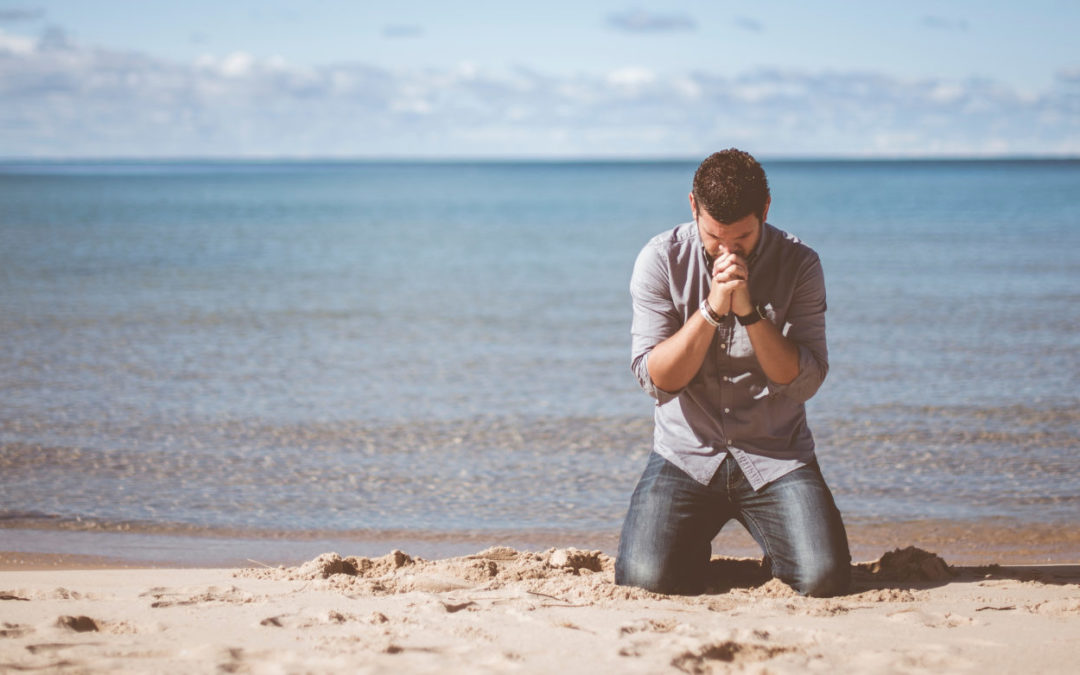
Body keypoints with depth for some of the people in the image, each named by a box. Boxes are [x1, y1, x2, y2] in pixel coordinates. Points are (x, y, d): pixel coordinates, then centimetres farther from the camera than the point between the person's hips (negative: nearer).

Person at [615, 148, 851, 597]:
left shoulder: (798, 264, -5)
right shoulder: (661, 261, -5)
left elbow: (804, 382, -11)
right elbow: (656, 380, -11)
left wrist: (750, 311, -23)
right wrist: (711, 309, -22)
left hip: (776, 455, 0)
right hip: (686, 454, 0)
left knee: (824, 578, -22)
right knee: (644, 578, -22)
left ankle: (776, 549, 15)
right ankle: (696, 550, 15)